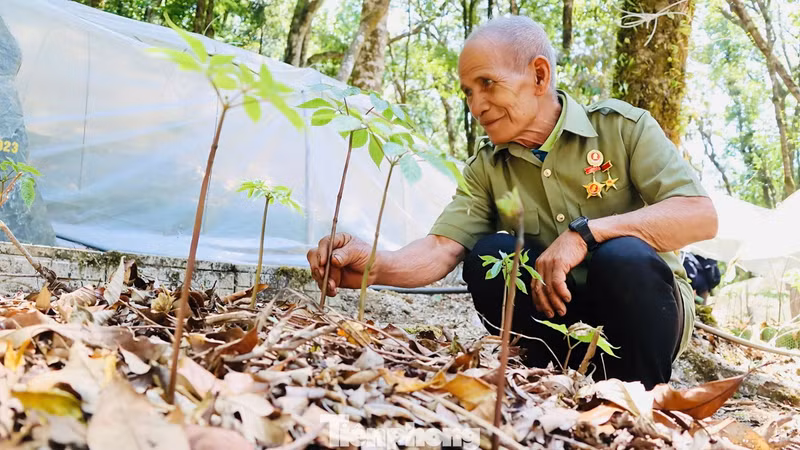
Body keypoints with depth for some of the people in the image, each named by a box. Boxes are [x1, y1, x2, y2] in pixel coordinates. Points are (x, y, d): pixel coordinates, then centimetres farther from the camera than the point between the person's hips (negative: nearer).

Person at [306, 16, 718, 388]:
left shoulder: (622, 126, -9)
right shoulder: (486, 169, 0)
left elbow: (700, 217, -19)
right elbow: (441, 250, -14)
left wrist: (586, 231, -30)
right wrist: (375, 267, -35)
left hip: (642, 311, -2)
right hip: (558, 317, 3)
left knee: (624, 256, -34)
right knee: (488, 255, -22)